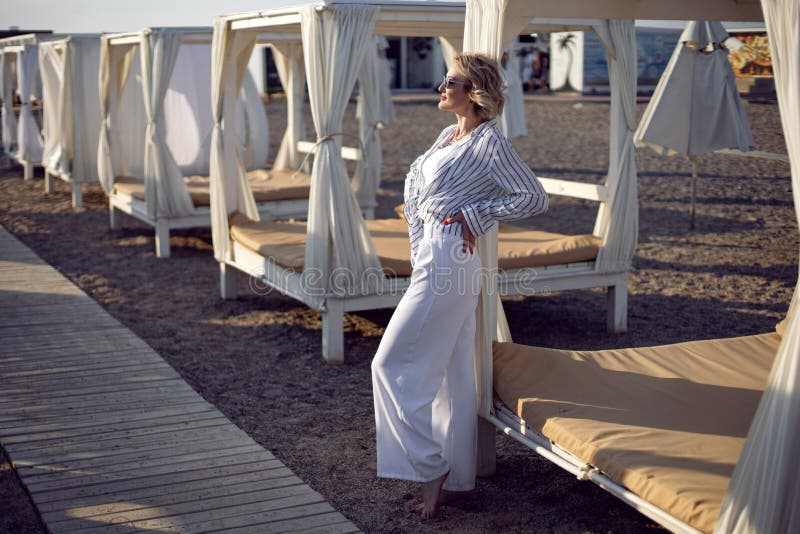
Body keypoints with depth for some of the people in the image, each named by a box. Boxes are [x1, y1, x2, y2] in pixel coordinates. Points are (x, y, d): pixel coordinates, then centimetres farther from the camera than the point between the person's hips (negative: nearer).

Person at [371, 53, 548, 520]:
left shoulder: (490, 143, -12)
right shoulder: (449, 136, 14)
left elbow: (536, 198, -13)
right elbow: (415, 182, 25)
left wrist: (476, 212, -11)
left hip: (449, 264, -9)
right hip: (434, 259, 9)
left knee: (393, 364, -7)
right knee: (452, 373, 13)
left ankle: (430, 467, 0)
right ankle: (457, 475, 22)